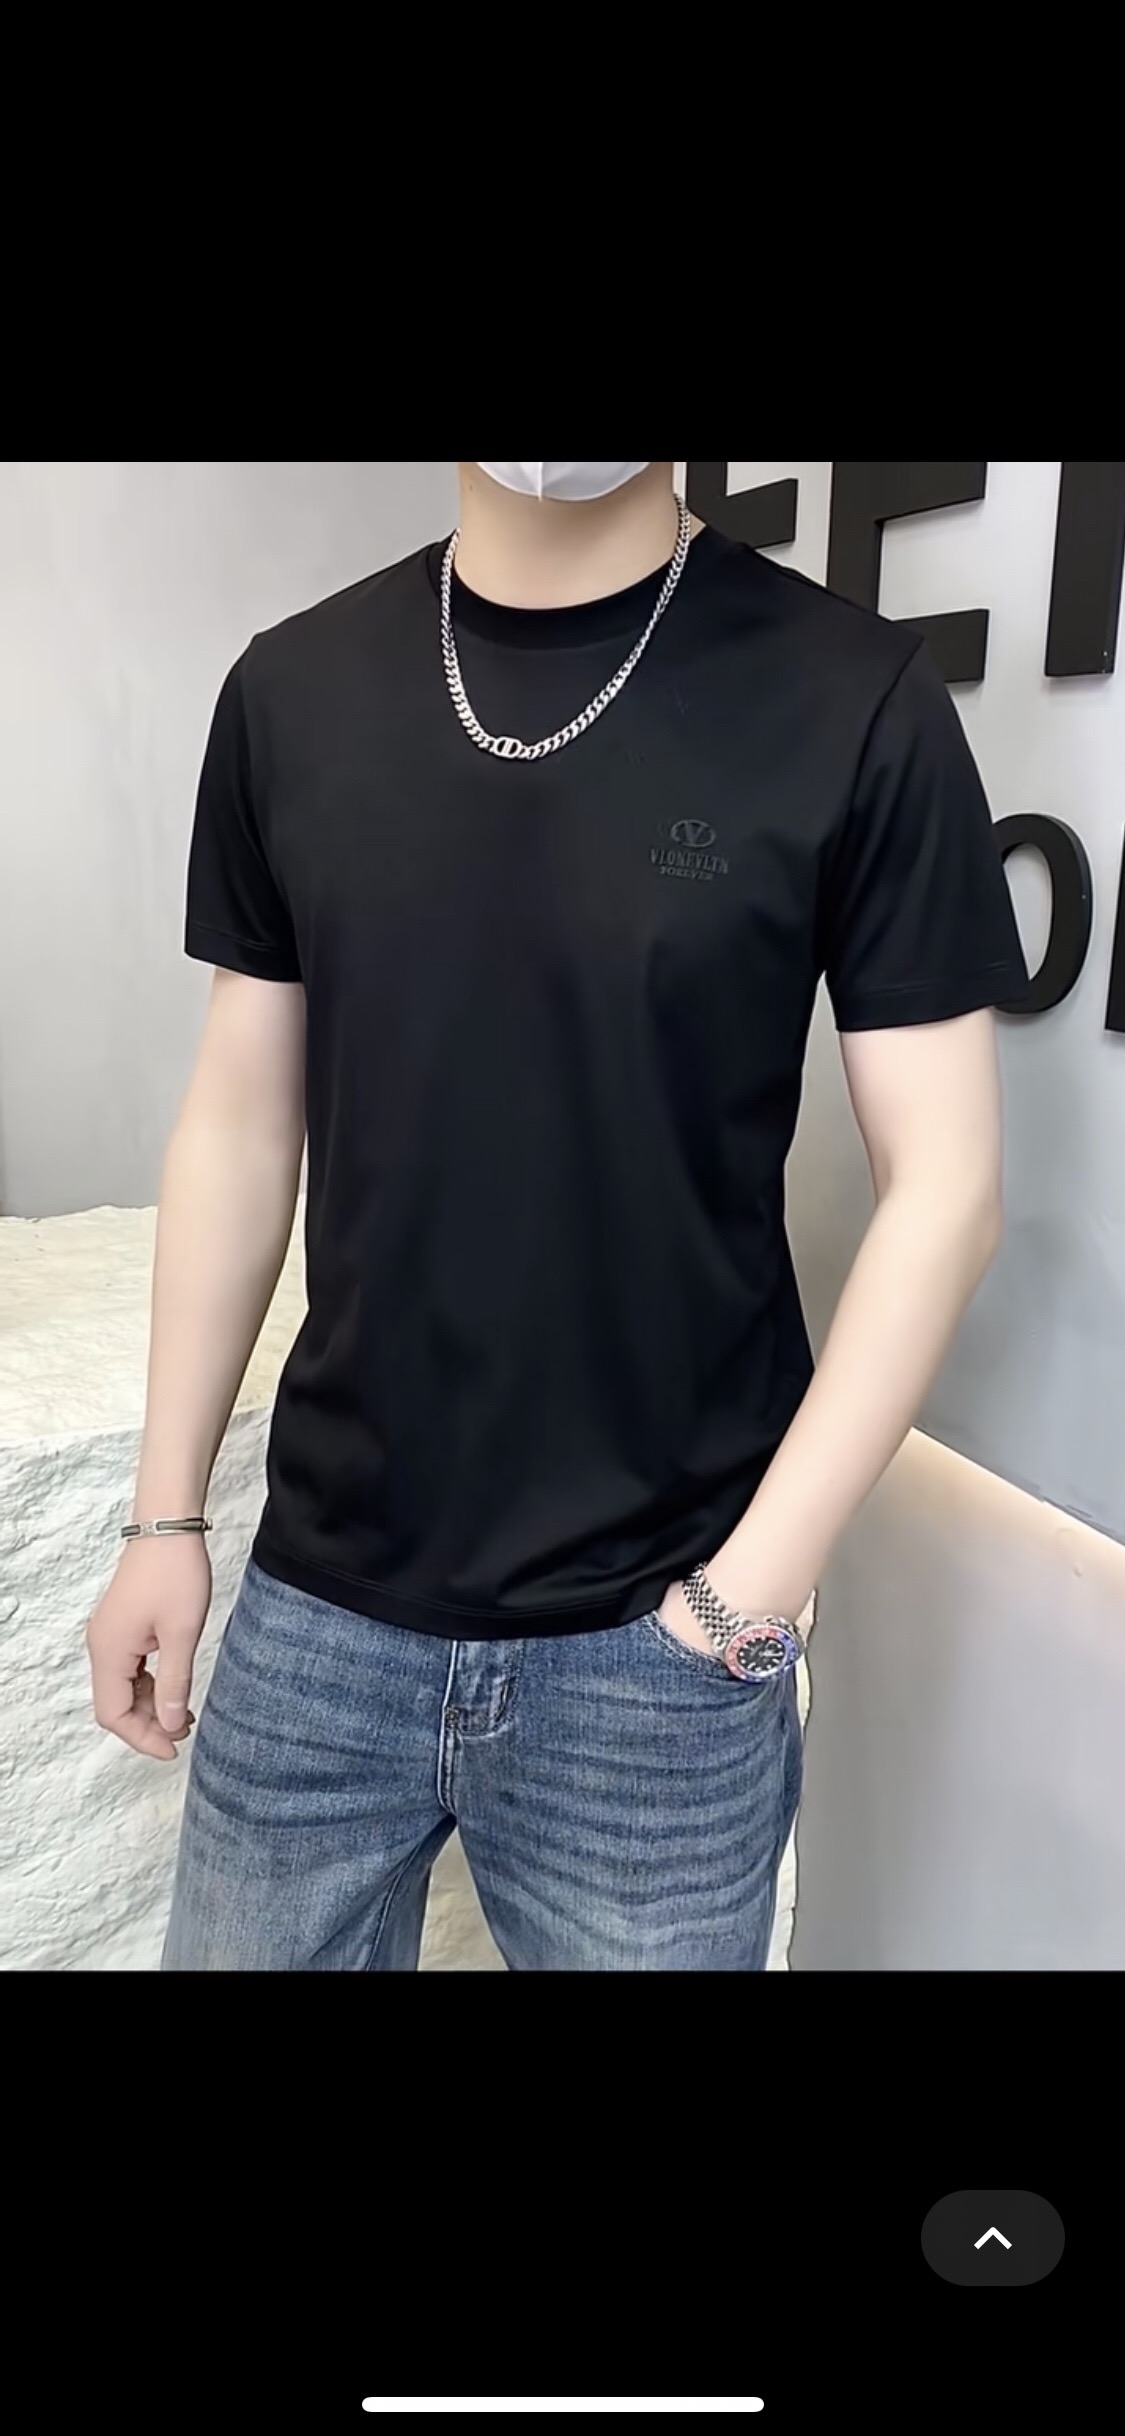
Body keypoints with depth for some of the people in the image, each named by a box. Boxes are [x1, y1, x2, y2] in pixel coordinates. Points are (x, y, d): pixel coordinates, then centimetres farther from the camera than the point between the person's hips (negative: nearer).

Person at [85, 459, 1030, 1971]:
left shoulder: (854, 698, -8)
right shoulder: (291, 689, 2)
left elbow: (943, 1185, -7)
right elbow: (242, 1126, 6)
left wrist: (753, 1589, -10)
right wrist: (166, 1514, 7)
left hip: (651, 1638, -2)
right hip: (315, 1609, 3)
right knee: (243, 1940, 19)